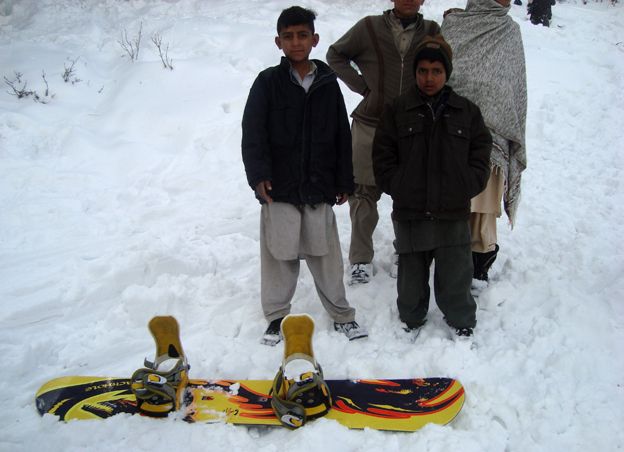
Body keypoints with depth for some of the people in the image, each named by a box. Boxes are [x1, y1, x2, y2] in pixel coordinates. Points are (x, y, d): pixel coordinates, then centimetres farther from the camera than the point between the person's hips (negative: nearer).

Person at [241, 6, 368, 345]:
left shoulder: (328, 83, 7)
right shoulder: (268, 82, 1)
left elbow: (342, 136, 11)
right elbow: (253, 132, -6)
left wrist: (344, 181, 10)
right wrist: (258, 175, -17)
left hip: (319, 187, 2)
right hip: (279, 188, -1)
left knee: (326, 254, 7)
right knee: (279, 254, 5)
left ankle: (340, 313, 23)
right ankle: (277, 316, 23)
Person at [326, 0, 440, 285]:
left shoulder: (432, 32, 2)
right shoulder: (370, 28, -2)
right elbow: (336, 54, 9)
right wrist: (361, 85, 0)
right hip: (370, 126, -1)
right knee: (363, 193, 4)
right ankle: (361, 258, 17)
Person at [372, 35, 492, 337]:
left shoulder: (466, 111, 5)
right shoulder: (399, 110, 2)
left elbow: (481, 152, 6)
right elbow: (382, 155, 2)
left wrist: (467, 187, -6)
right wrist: (397, 187, -8)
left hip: (453, 213, 0)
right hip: (410, 213, 0)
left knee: (455, 277, 8)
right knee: (411, 274, 13)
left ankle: (462, 323, 29)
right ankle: (411, 320, 33)